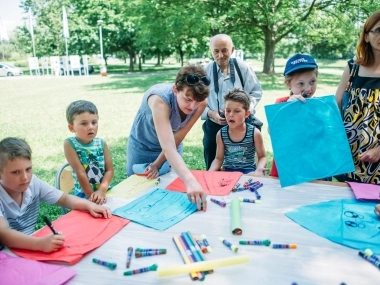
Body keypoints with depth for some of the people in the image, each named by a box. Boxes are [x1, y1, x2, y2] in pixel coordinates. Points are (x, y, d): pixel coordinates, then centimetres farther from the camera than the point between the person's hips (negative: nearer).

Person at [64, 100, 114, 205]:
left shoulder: (101, 143, 0)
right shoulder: (70, 144, -10)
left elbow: (110, 170, -3)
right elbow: (80, 173, -14)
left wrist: (101, 190, -16)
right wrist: (91, 196, -14)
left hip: (106, 191, 4)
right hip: (84, 194, -3)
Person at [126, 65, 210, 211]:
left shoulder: (201, 102, -25)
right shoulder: (159, 99, -39)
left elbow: (177, 137, -16)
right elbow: (168, 148, -47)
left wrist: (157, 164, -15)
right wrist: (190, 181, -58)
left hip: (170, 145, 4)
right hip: (143, 146, -3)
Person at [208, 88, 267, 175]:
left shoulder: (254, 133, -10)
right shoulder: (221, 134, -4)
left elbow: (262, 157, -1)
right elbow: (219, 158, 6)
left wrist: (259, 168, -24)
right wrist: (210, 171, -14)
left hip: (248, 171, -2)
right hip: (227, 171, 2)